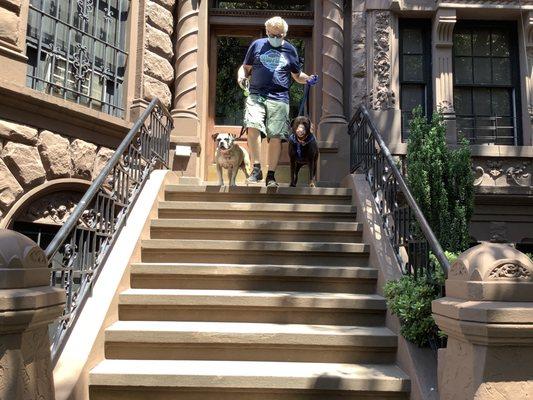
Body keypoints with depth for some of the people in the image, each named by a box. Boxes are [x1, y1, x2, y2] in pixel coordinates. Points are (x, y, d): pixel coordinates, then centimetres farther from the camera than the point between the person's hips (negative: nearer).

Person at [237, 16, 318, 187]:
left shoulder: (290, 50, 15)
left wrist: (309, 79, 1)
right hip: (256, 95, 0)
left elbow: (297, 75, 22)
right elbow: (245, 67, 20)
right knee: (253, 127, -22)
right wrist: (241, 76, -3)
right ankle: (256, 169, -11)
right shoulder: (257, 45, 14)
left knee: (276, 137, -5)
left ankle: (271, 175, 6)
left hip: (279, 98, 1)